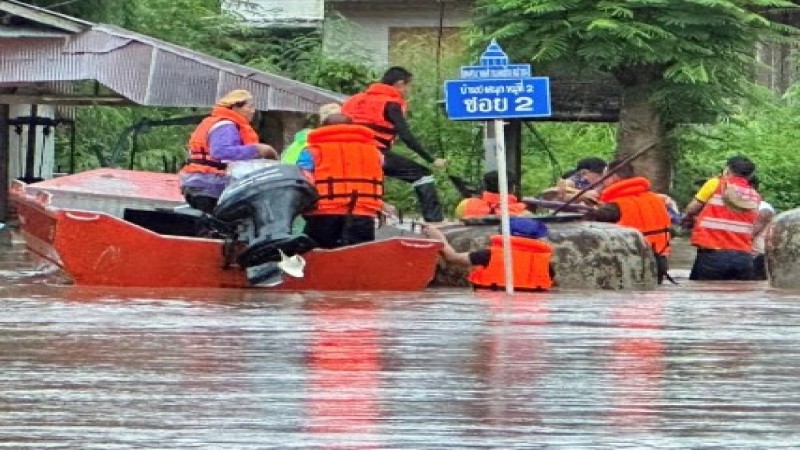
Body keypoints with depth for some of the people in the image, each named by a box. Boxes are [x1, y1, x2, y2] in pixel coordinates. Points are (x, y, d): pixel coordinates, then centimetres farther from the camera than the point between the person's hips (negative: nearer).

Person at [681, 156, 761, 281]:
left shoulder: (716, 184, 1)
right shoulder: (754, 196, 11)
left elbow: (691, 209, 3)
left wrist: (688, 219, 28)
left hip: (713, 255, -4)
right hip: (743, 257, 4)